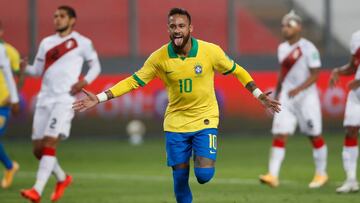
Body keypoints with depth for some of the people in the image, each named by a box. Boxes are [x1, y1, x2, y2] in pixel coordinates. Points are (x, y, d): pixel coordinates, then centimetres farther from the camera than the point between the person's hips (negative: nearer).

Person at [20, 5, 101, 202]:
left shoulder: (82, 42, 2)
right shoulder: (46, 42, 16)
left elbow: (95, 66, 9)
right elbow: (38, 70, 18)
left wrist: (84, 82, -9)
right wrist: (24, 68, -4)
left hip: (65, 99, -6)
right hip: (45, 98, 6)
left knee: (49, 143, -19)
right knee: (38, 148, 4)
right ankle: (62, 178, 29)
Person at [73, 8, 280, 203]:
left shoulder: (211, 51, -13)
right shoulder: (159, 57, -10)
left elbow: (237, 71, 2)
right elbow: (134, 81, -3)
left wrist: (259, 95, 1)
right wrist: (100, 98, -10)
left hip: (205, 119, -1)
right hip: (176, 122, 1)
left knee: (204, 174, -15)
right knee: (180, 176, 2)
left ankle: (201, 158, 21)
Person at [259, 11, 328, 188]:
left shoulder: (308, 48, -12)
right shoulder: (282, 48, 9)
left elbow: (315, 74, -14)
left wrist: (299, 89, -25)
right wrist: (277, 93, 23)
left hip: (306, 97, -6)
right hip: (286, 98, 6)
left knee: (314, 136, 7)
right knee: (279, 135, -7)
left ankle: (321, 174, 22)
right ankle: (273, 175, -14)